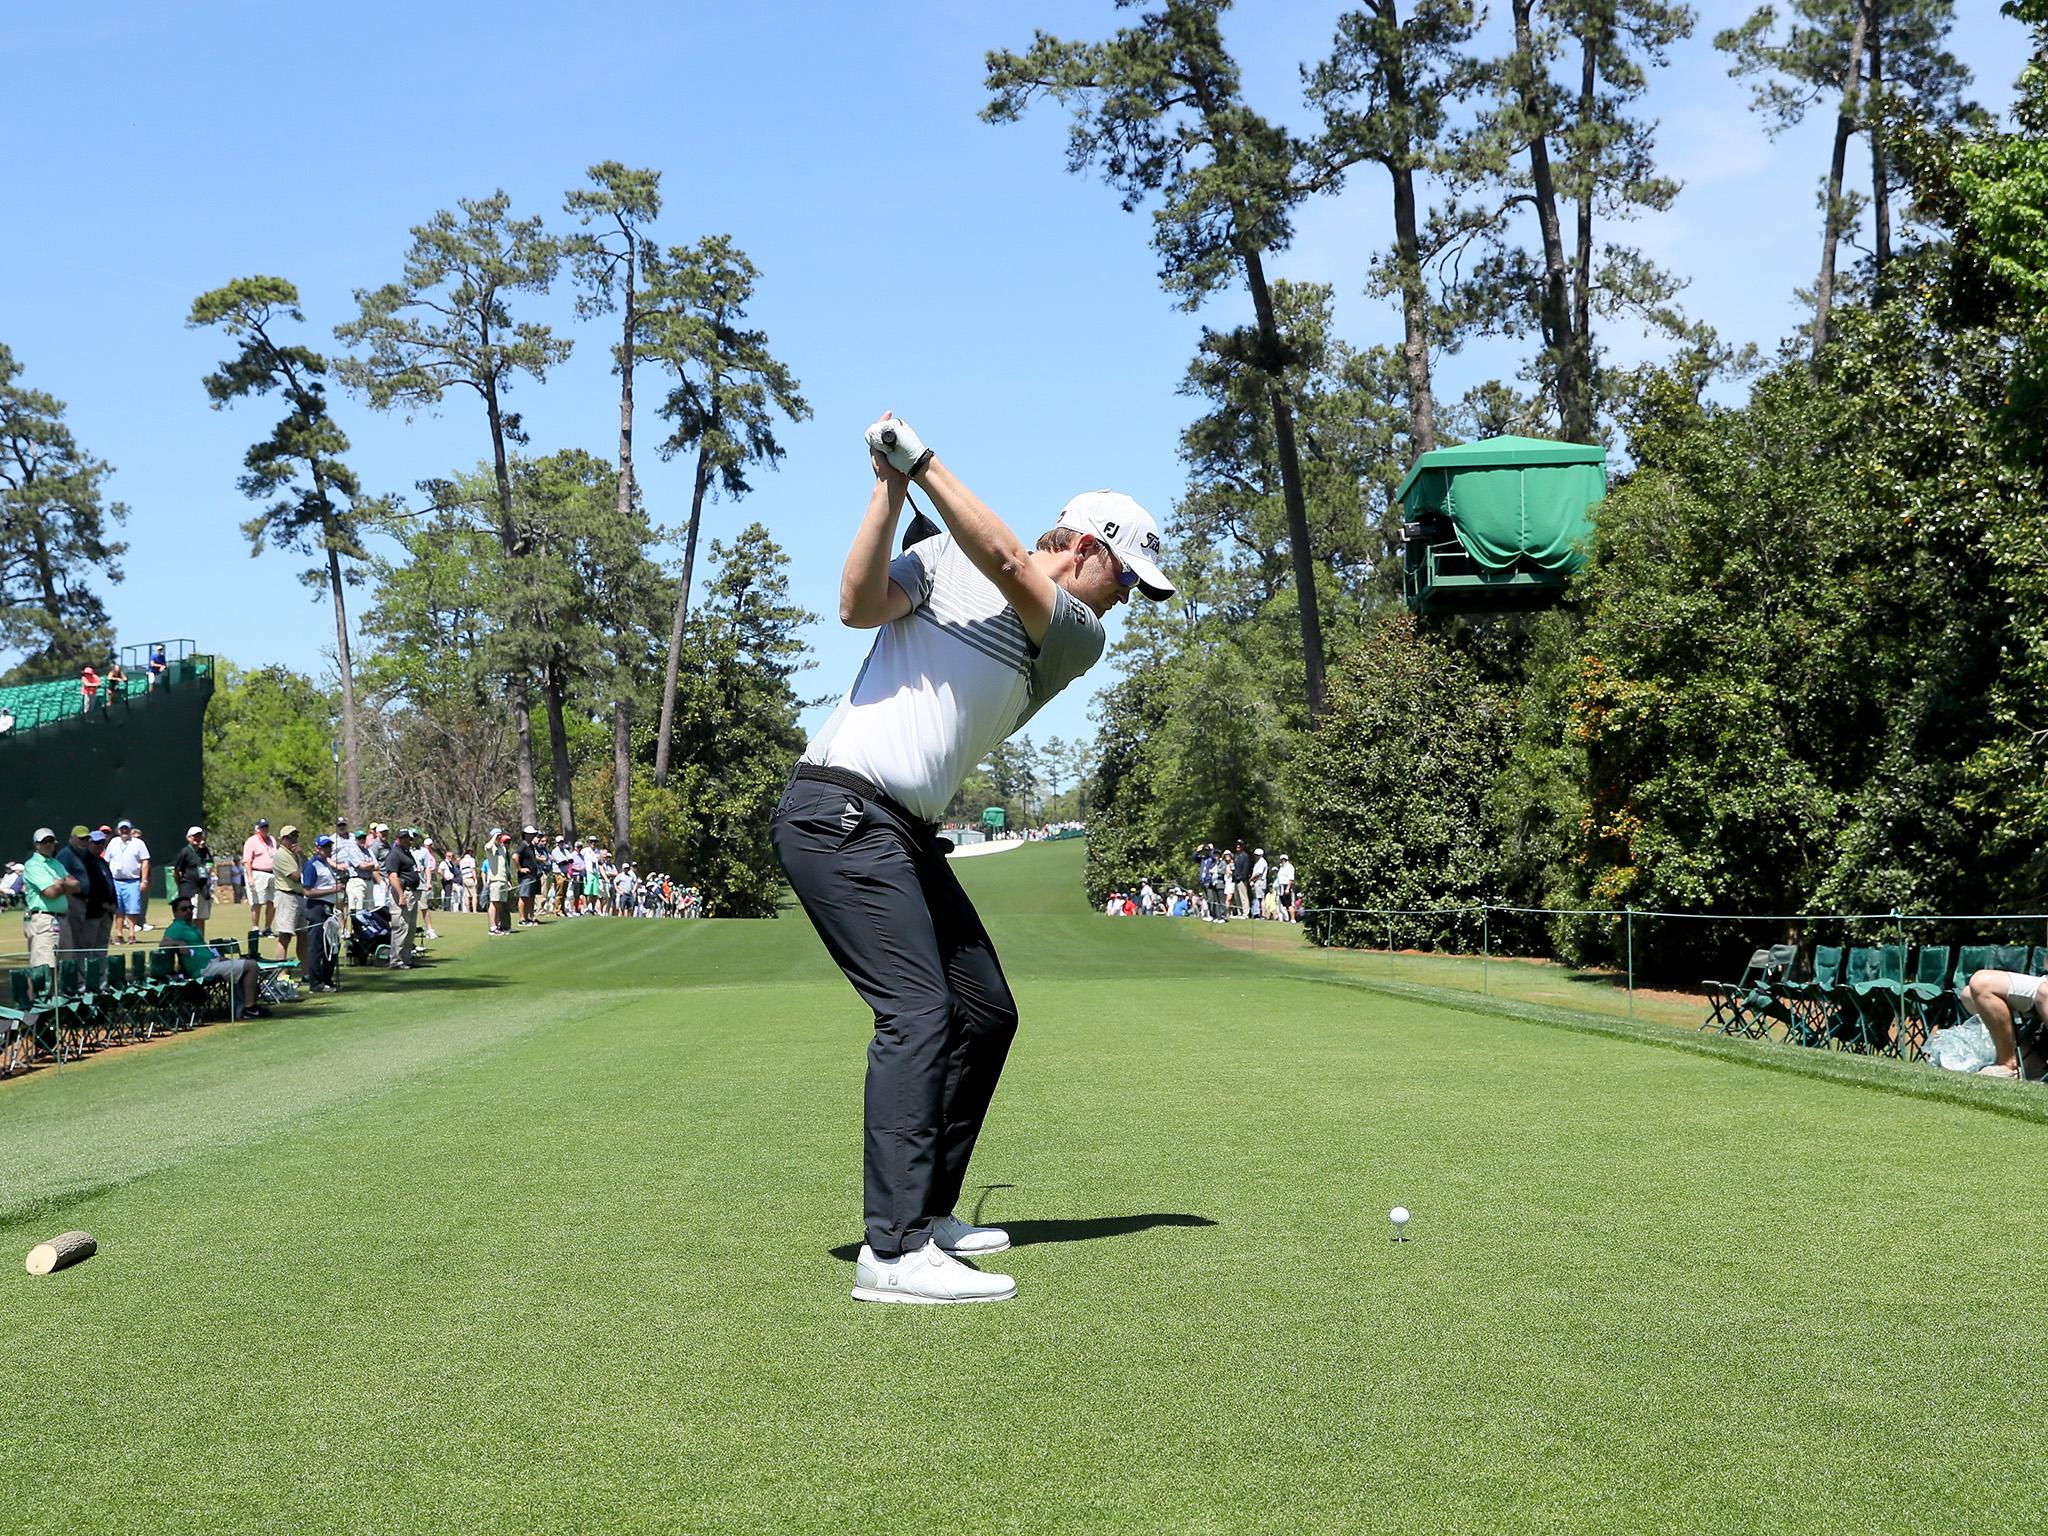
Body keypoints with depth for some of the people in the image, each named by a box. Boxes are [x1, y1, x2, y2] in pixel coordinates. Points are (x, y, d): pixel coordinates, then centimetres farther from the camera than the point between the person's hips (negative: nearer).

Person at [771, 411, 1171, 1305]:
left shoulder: (1078, 639, 10)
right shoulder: (941, 562, 3)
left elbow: (1007, 565, -8)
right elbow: (859, 606, -13)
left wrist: (923, 465, -13)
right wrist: (889, 490, -19)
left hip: (908, 835, 7)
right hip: (839, 809, -7)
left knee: (985, 1013, 10)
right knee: (917, 1011, -19)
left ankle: (926, 1211, 22)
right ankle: (892, 1252, -23)